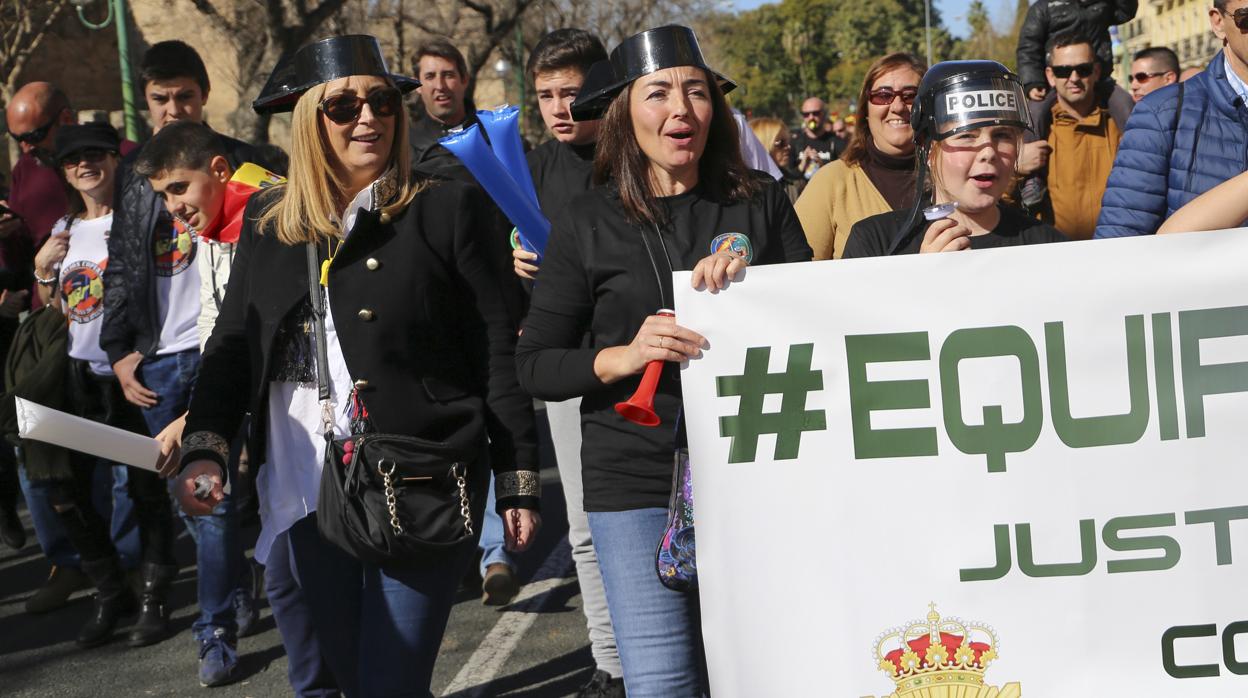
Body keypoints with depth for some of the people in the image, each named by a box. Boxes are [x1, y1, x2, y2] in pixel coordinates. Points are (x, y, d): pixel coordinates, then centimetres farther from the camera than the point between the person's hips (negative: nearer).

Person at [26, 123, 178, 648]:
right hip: (80, 374, 6)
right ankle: (110, 593, 20)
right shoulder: (65, 227, 13)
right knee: (67, 491, 5)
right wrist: (43, 266, 1)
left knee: (146, 487, 1)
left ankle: (154, 592, 18)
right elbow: (52, 306, 16)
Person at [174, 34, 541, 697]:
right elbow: (231, 345, 10)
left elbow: (498, 351, -3)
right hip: (298, 494, 5)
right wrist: (204, 449, -6)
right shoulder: (266, 219, 9)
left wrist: (518, 484, -4)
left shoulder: (444, 208, -2)